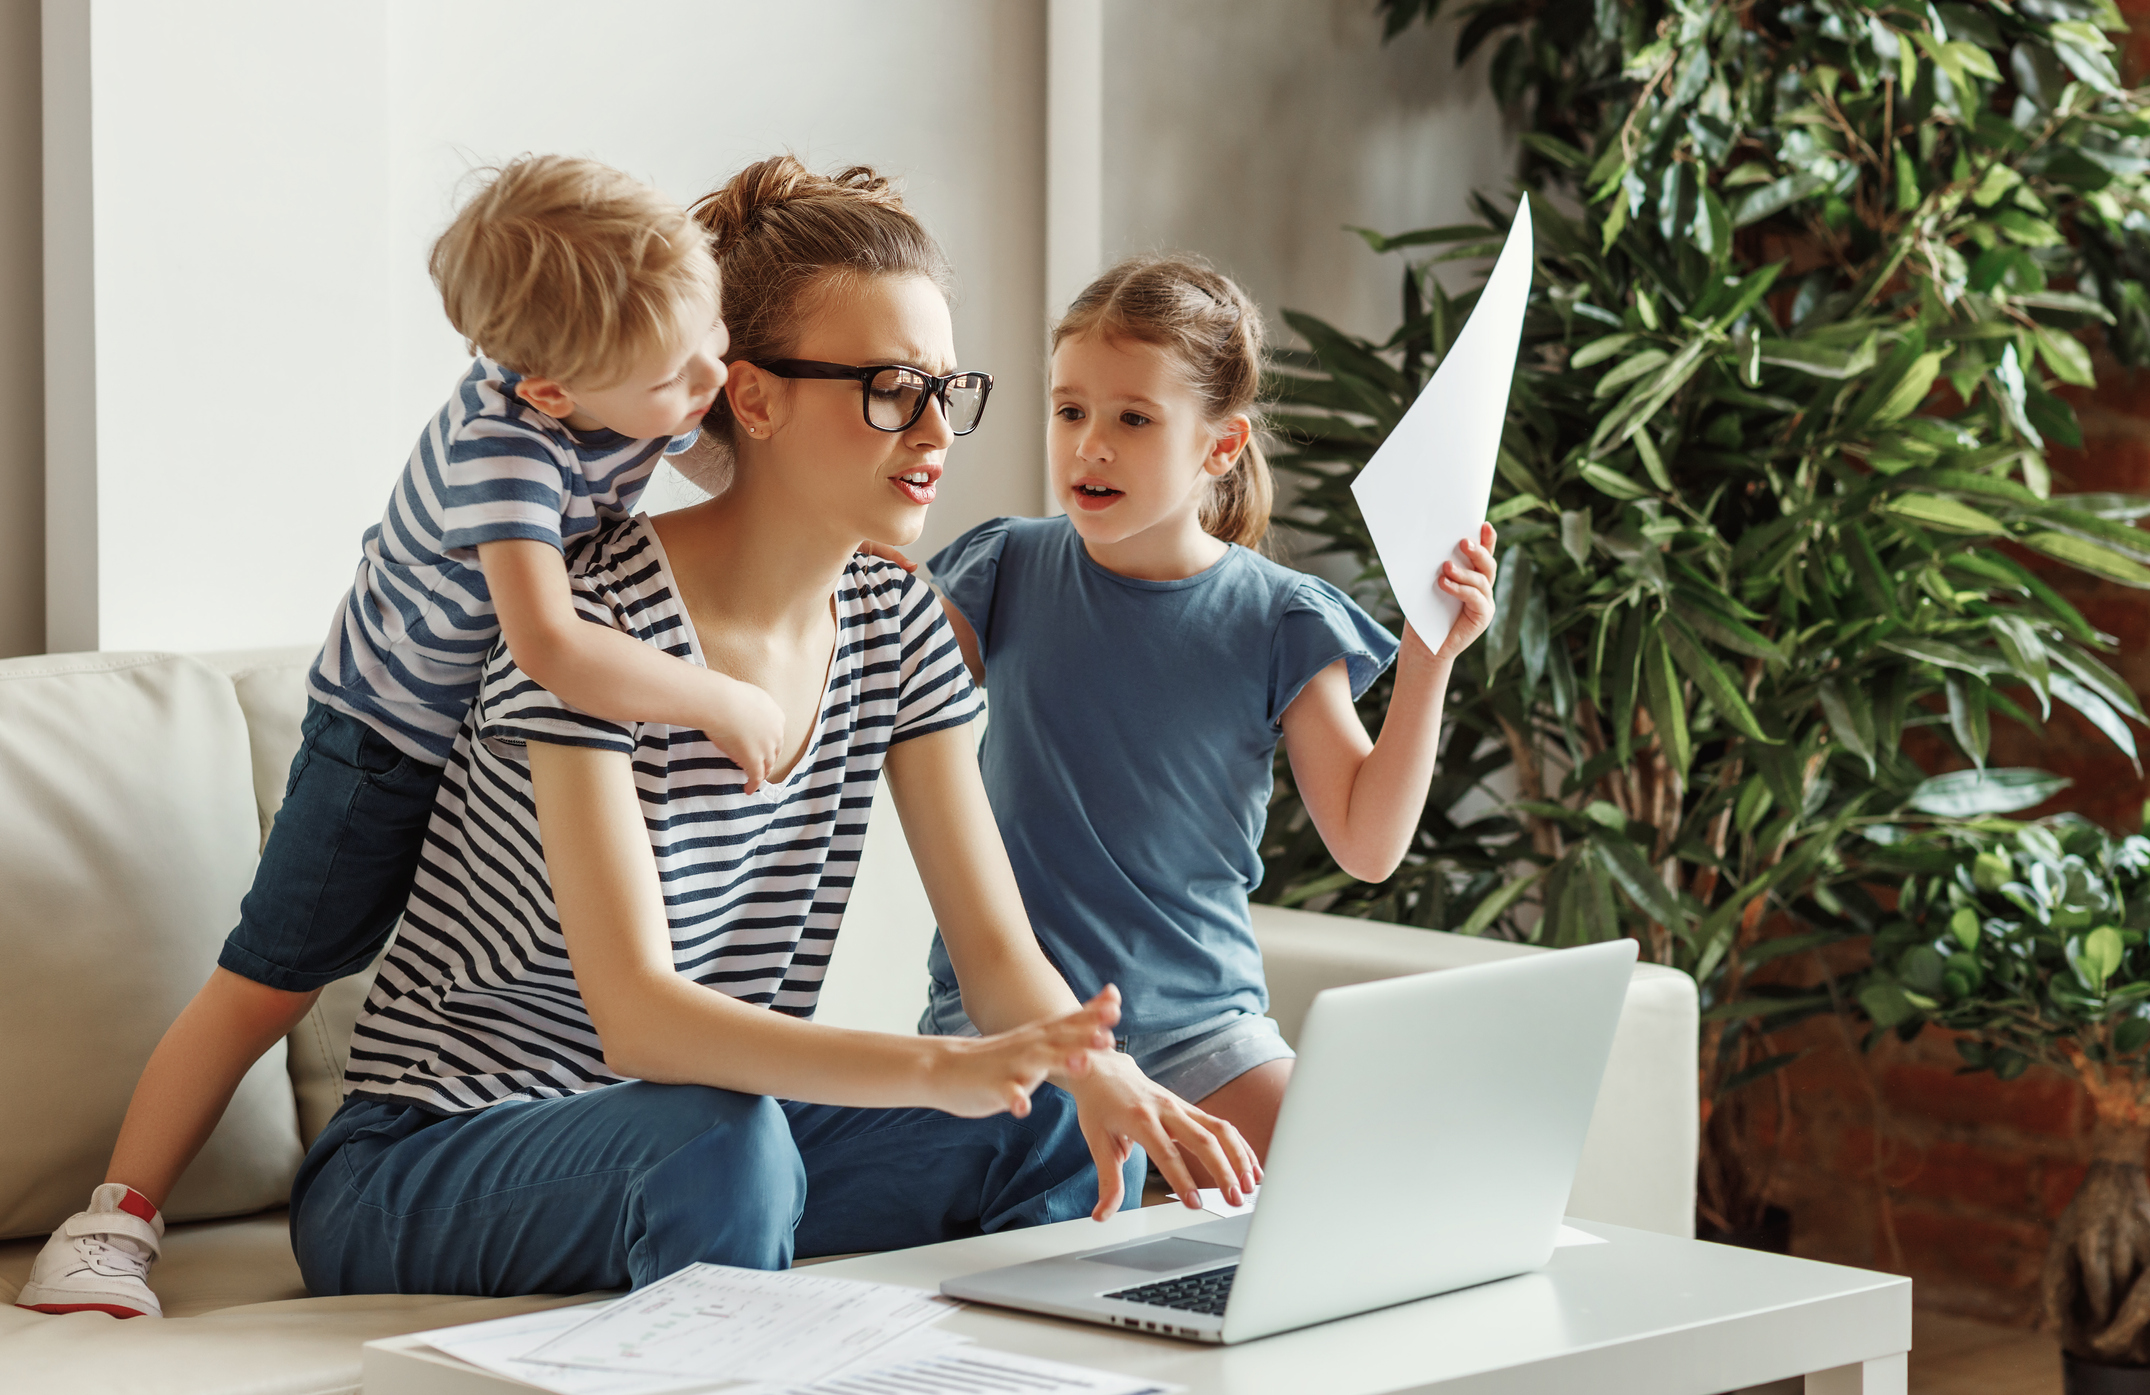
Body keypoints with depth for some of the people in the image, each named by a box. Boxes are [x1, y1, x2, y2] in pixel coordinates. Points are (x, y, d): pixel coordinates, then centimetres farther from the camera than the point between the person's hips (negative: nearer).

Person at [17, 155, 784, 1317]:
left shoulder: (660, 386, -16)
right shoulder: (504, 443, -38)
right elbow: (548, 646, -51)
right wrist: (726, 703, -42)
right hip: (394, 737, -6)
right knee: (266, 983, -1)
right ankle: (118, 1218, 10)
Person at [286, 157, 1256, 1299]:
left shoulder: (897, 628, 1)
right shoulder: (598, 620, -21)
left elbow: (999, 949, -3)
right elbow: (634, 1019, -30)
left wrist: (1101, 1073, -27)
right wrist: (937, 1070, -44)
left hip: (717, 1137, 6)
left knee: (1065, 1136, -16)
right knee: (720, 1144, -37)